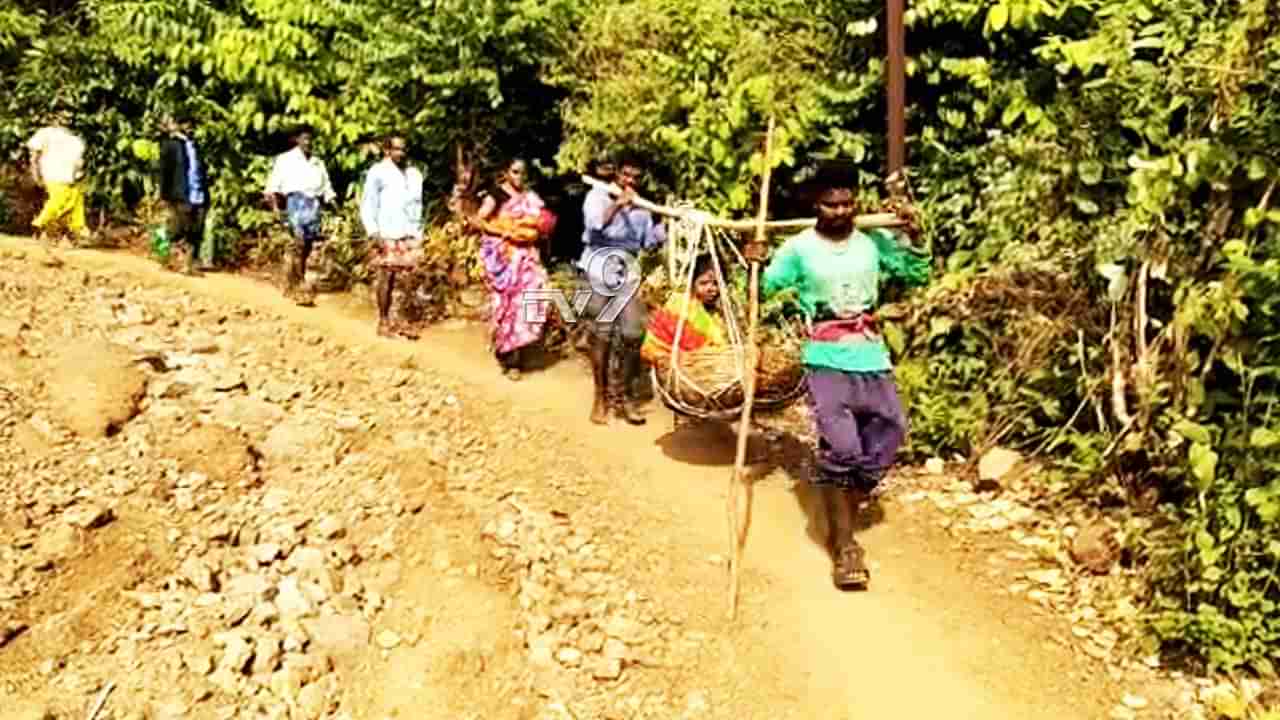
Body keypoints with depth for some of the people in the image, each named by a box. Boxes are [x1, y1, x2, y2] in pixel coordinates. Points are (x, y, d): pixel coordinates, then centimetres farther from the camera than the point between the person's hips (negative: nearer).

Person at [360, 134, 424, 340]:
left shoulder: (414, 173, 13)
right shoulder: (378, 172, -2)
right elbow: (367, 205, -3)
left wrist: (418, 232, 13)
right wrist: (374, 233, -12)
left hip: (409, 235, 4)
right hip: (387, 234, -4)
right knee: (387, 277, -2)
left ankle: (401, 321, 9)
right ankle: (383, 322, 5)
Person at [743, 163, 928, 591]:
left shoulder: (875, 242, 5)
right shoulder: (799, 248, -3)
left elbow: (919, 276, 11)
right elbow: (763, 290, -4)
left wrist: (913, 238, -4)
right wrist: (754, 266, -23)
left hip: (872, 358, 4)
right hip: (827, 361, -4)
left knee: (889, 433, 9)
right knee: (840, 448, -13)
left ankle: (844, 511, 32)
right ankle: (844, 545, -1)